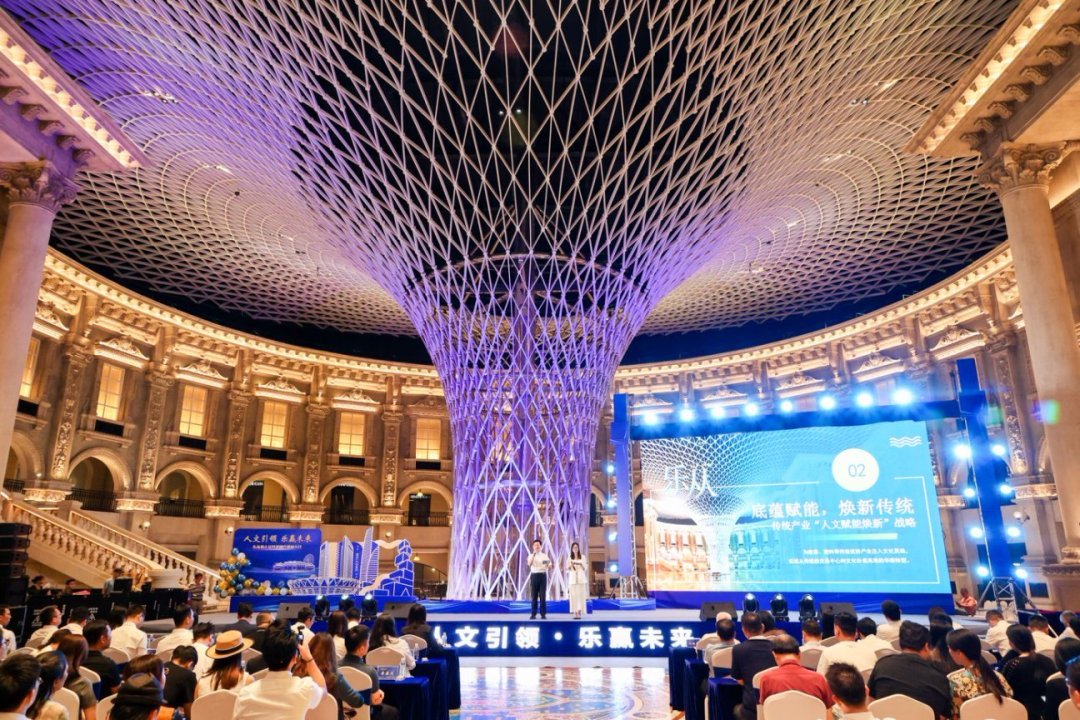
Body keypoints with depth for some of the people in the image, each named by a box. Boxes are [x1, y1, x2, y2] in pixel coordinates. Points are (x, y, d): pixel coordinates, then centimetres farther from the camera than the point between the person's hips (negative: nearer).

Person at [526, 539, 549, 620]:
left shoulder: (544, 555, 10)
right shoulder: (531, 555, 7)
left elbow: (550, 565, 0)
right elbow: (529, 564, -13)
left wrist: (548, 563, -24)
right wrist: (534, 554, -22)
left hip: (542, 575, 0)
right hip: (534, 576, 0)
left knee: (543, 596, -2)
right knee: (534, 596, 1)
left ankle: (543, 614, 1)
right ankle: (533, 614, 6)